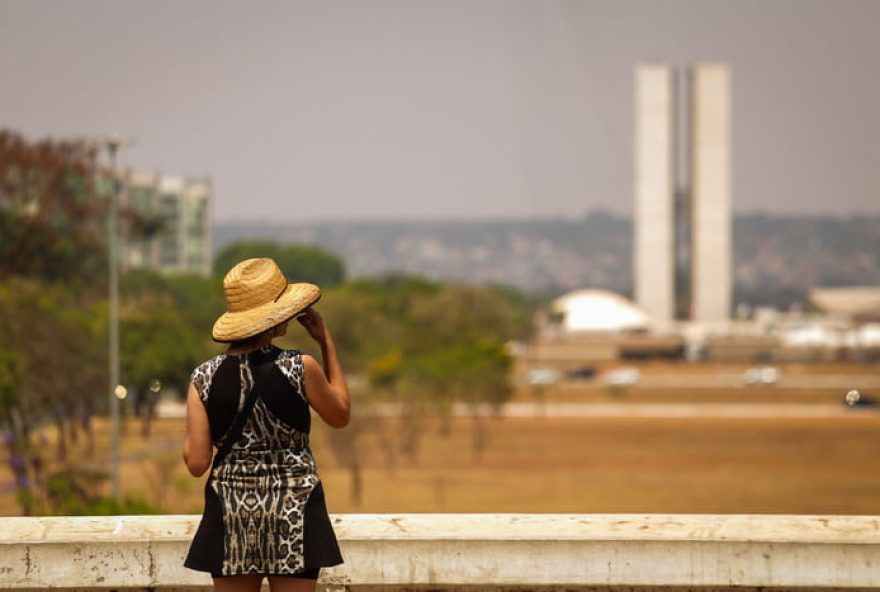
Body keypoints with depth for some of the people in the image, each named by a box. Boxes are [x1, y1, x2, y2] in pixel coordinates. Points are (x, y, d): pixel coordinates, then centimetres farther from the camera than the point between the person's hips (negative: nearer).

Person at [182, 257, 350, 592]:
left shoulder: (205, 378, -4)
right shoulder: (301, 369, -11)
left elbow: (196, 463, -4)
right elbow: (341, 416, 8)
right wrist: (327, 343, 11)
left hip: (230, 510, 2)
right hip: (293, 511, -2)